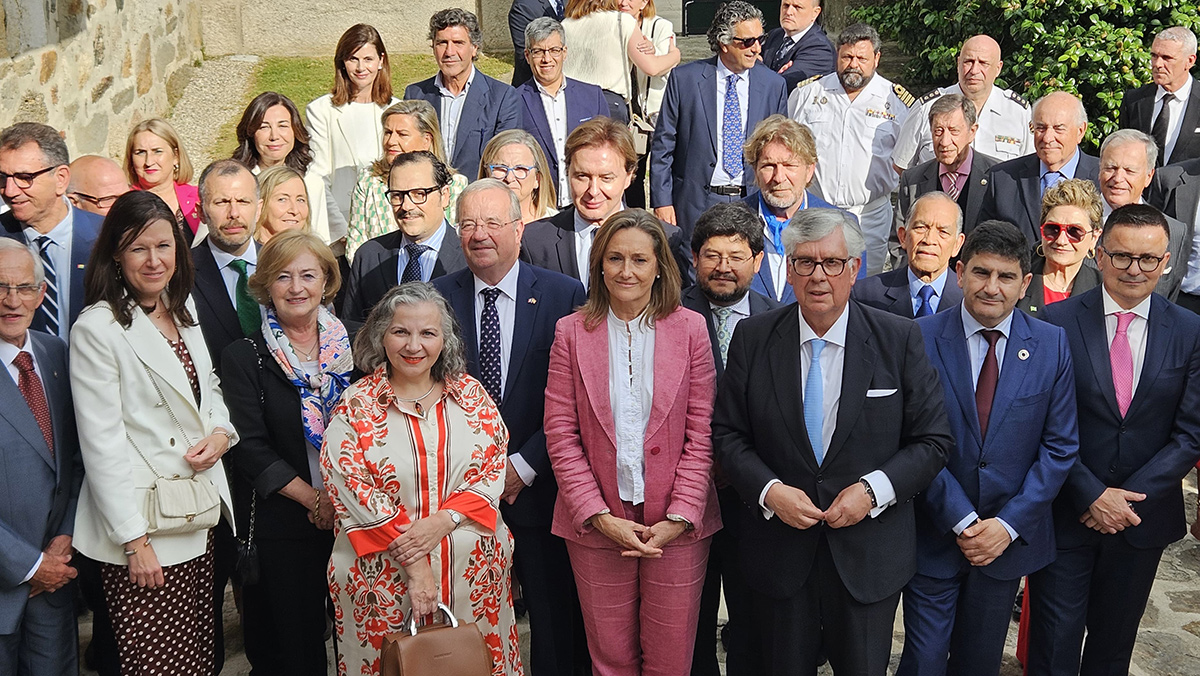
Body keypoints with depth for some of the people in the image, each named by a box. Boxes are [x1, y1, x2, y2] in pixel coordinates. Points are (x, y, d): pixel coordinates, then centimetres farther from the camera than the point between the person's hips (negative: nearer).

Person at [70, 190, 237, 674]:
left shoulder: (182, 311, 11)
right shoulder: (97, 329, -12)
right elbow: (102, 444, -14)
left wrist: (220, 432, -1)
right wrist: (134, 541, -15)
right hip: (142, 527, -7)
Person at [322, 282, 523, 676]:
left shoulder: (470, 395, 5)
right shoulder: (355, 406, -4)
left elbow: (493, 468, 1)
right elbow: (351, 489, -10)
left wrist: (444, 519, -15)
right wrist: (414, 565, -15)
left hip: (475, 573, 2)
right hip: (383, 577, -2)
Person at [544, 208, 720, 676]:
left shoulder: (691, 329, 1)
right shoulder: (572, 332, 2)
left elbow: (701, 433, -1)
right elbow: (560, 434, -2)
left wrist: (679, 517, -10)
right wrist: (600, 518, -10)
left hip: (677, 526, 0)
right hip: (596, 526, 0)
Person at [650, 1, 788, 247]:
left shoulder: (774, 84, 5)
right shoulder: (685, 79, -1)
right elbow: (663, 146, 1)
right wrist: (662, 201, -4)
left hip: (753, 203, 2)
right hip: (695, 204, -1)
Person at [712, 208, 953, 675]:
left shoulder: (899, 339, -5)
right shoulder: (753, 338, -2)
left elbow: (934, 440, -3)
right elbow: (727, 432, 1)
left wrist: (873, 489, -16)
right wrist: (768, 491, -14)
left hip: (869, 557, -1)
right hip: (779, 553, 1)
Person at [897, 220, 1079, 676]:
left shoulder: (1052, 345, -3)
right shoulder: (921, 339, -10)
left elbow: (1060, 446, -2)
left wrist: (1009, 524, -11)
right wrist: (962, 521, -15)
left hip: (1010, 536, 2)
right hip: (934, 534, -2)